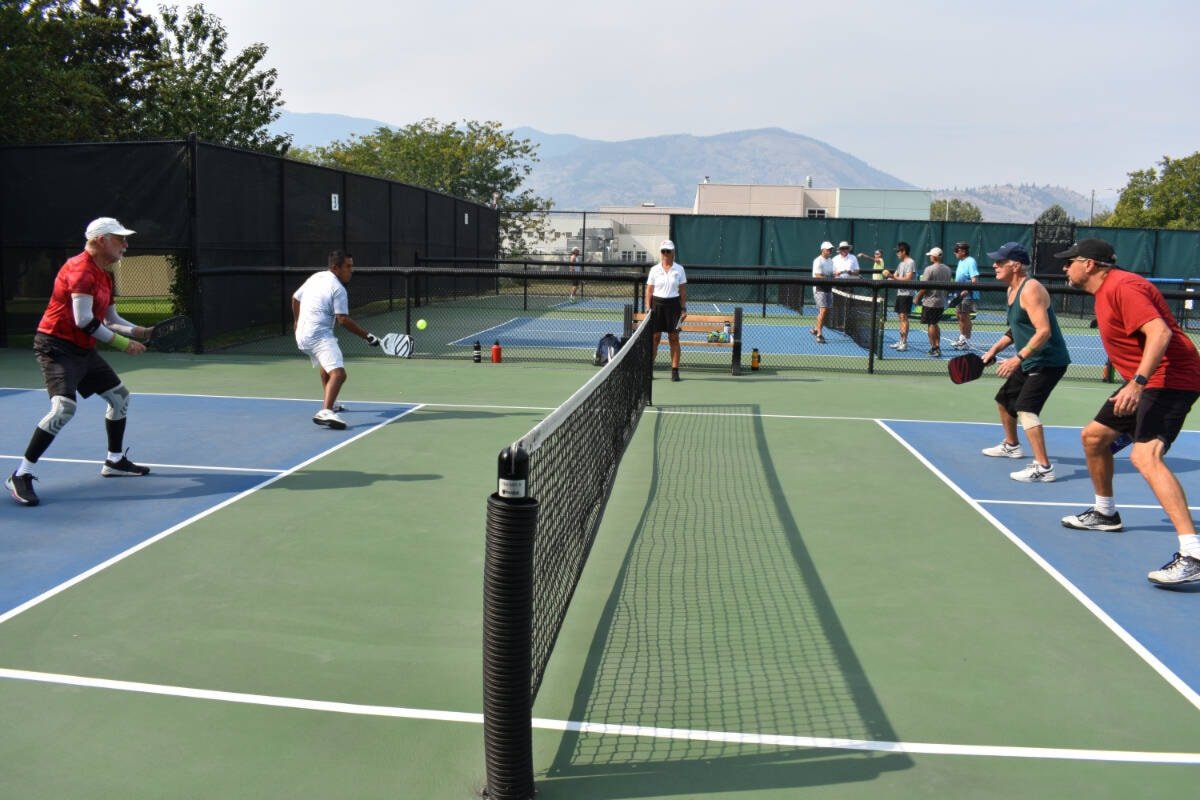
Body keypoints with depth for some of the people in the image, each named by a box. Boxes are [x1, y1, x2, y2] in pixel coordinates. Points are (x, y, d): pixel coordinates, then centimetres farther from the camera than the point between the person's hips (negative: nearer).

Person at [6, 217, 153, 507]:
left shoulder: (105, 277, 14)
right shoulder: (80, 269, -17)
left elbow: (111, 320, 20)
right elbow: (83, 321, -22)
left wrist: (141, 332, 5)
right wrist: (122, 343, -17)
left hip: (83, 350, 10)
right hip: (57, 346, -10)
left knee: (120, 396, 15)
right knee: (64, 407, -25)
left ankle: (115, 461, 30)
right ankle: (21, 475, -17)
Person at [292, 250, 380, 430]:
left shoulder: (316, 277, 15)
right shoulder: (338, 289, -11)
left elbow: (295, 298, 26)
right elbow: (343, 320, -18)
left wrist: (297, 321, 42)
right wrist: (367, 336, -15)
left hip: (302, 334, 10)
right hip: (320, 336, -10)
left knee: (327, 365, 36)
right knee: (338, 373, -25)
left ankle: (329, 403, 49)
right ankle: (325, 413, -45)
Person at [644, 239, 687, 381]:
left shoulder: (679, 269, 3)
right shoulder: (654, 270, 3)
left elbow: (683, 291, 4)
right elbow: (649, 290, 4)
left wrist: (683, 308, -2)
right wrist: (648, 308, -4)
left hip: (673, 304, 0)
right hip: (657, 304, 0)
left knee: (674, 338, 0)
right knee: (655, 337, 1)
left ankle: (675, 371, 3)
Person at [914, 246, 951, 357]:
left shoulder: (929, 269, -15)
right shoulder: (947, 269, 5)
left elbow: (924, 287, -16)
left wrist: (917, 298, -4)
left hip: (930, 302, -7)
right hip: (942, 302, 7)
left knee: (931, 325, 1)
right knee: (935, 324, 19)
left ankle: (934, 348, 1)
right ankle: (937, 346, 19)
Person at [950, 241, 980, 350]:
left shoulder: (970, 262, -15)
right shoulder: (961, 262, 14)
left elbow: (974, 280, -22)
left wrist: (966, 291, -29)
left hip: (968, 295, -9)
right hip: (961, 294, 9)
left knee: (965, 317, -5)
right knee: (960, 316, 15)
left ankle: (967, 341, 3)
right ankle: (962, 338, 27)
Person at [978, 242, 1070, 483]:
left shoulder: (1031, 289, -21)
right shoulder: (1012, 290, 10)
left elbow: (1044, 331, -29)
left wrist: (1018, 358, -33)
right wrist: (996, 348, 11)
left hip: (1048, 362, -11)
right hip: (1030, 362, 11)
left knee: (1025, 409, -24)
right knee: (1004, 400, 25)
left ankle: (1042, 467, -26)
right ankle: (1011, 445, 48)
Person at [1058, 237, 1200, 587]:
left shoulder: (1122, 286, -18)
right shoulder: (1105, 290, 14)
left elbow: (1160, 333, -29)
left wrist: (1138, 382, -38)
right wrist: (1134, 383, 27)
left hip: (1170, 378, -11)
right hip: (1142, 382, 11)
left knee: (1146, 455, -27)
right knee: (1093, 436, 20)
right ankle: (1105, 513, 39)